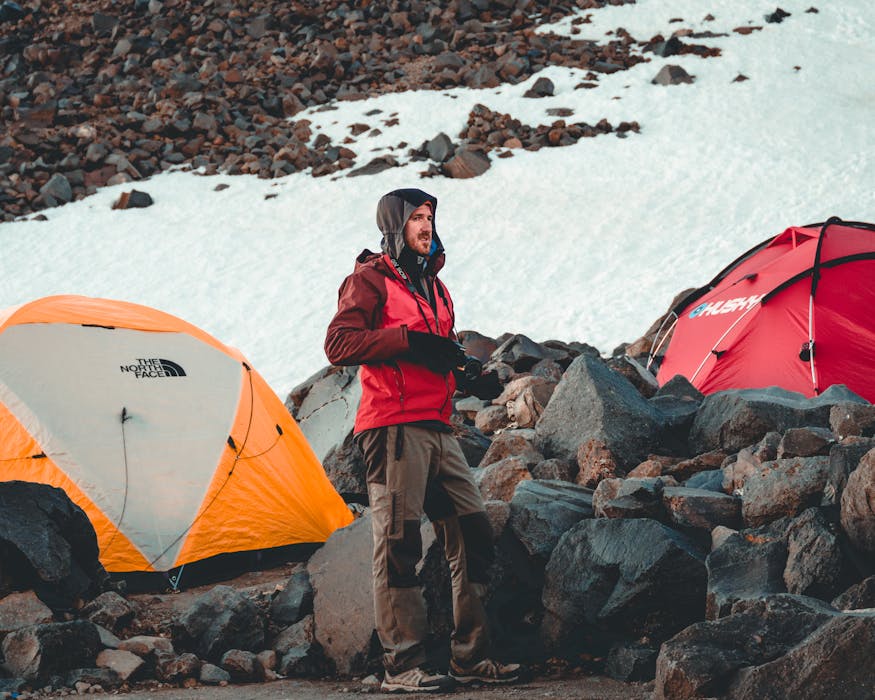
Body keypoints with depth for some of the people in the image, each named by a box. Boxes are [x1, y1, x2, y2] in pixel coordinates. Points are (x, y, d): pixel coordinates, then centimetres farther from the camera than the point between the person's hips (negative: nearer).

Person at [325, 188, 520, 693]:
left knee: (472, 533, 6)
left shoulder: (434, 285, 23)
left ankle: (472, 656, 13)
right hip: (394, 427, -8)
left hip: (438, 429, 8)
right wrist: (407, 340, -19)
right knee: (399, 542, -8)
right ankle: (402, 666, -6)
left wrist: (472, 381, 12)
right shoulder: (371, 278, -2)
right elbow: (339, 344, -12)